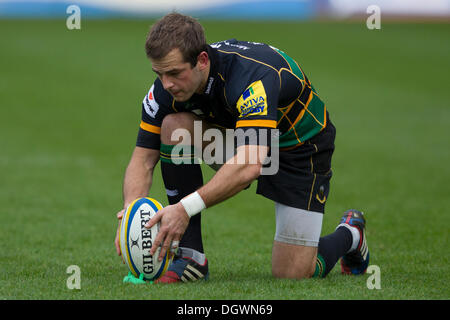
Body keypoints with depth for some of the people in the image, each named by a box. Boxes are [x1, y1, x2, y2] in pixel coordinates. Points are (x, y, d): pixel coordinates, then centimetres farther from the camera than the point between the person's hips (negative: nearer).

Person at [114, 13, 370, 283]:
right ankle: (191, 257, -15)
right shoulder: (169, 86, -20)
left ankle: (350, 234, 24)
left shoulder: (253, 75, -39)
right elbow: (144, 158, -15)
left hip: (300, 147, -6)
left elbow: (250, 165, -50)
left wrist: (186, 208, -57)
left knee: (293, 273, -12)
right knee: (173, 125, -23)